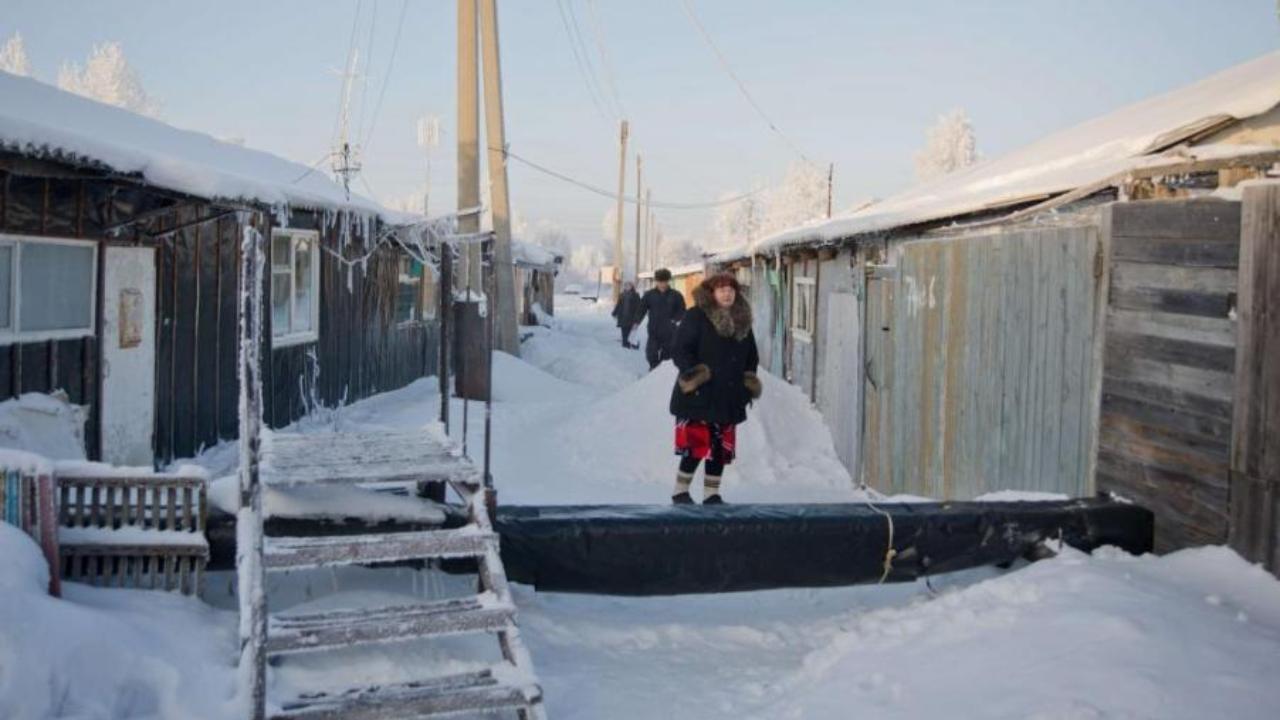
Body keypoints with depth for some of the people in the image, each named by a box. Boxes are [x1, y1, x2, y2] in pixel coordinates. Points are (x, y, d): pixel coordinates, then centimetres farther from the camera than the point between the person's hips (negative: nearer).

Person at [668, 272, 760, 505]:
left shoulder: (742, 320, 11)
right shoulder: (696, 317, -8)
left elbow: (751, 355, 21)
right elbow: (679, 350, -11)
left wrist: (749, 379, 10)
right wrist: (691, 372, -22)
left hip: (729, 398, 6)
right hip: (698, 397, -6)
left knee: (721, 449, 10)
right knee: (695, 446, -4)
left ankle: (711, 494, 22)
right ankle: (680, 491, 13)